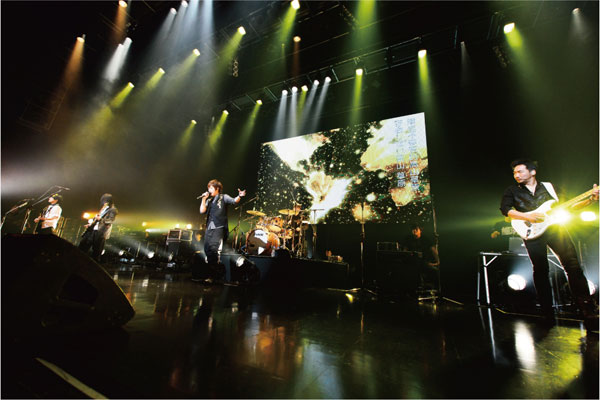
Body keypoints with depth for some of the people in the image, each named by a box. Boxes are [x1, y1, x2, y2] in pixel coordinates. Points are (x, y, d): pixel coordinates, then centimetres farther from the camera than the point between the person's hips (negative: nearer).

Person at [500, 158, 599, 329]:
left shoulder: (548, 186, 20)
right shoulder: (512, 190, 13)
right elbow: (505, 209, -2)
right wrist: (528, 216, -12)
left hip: (554, 227, 2)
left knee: (572, 265, -8)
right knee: (540, 270, -4)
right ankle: (548, 314, 4)